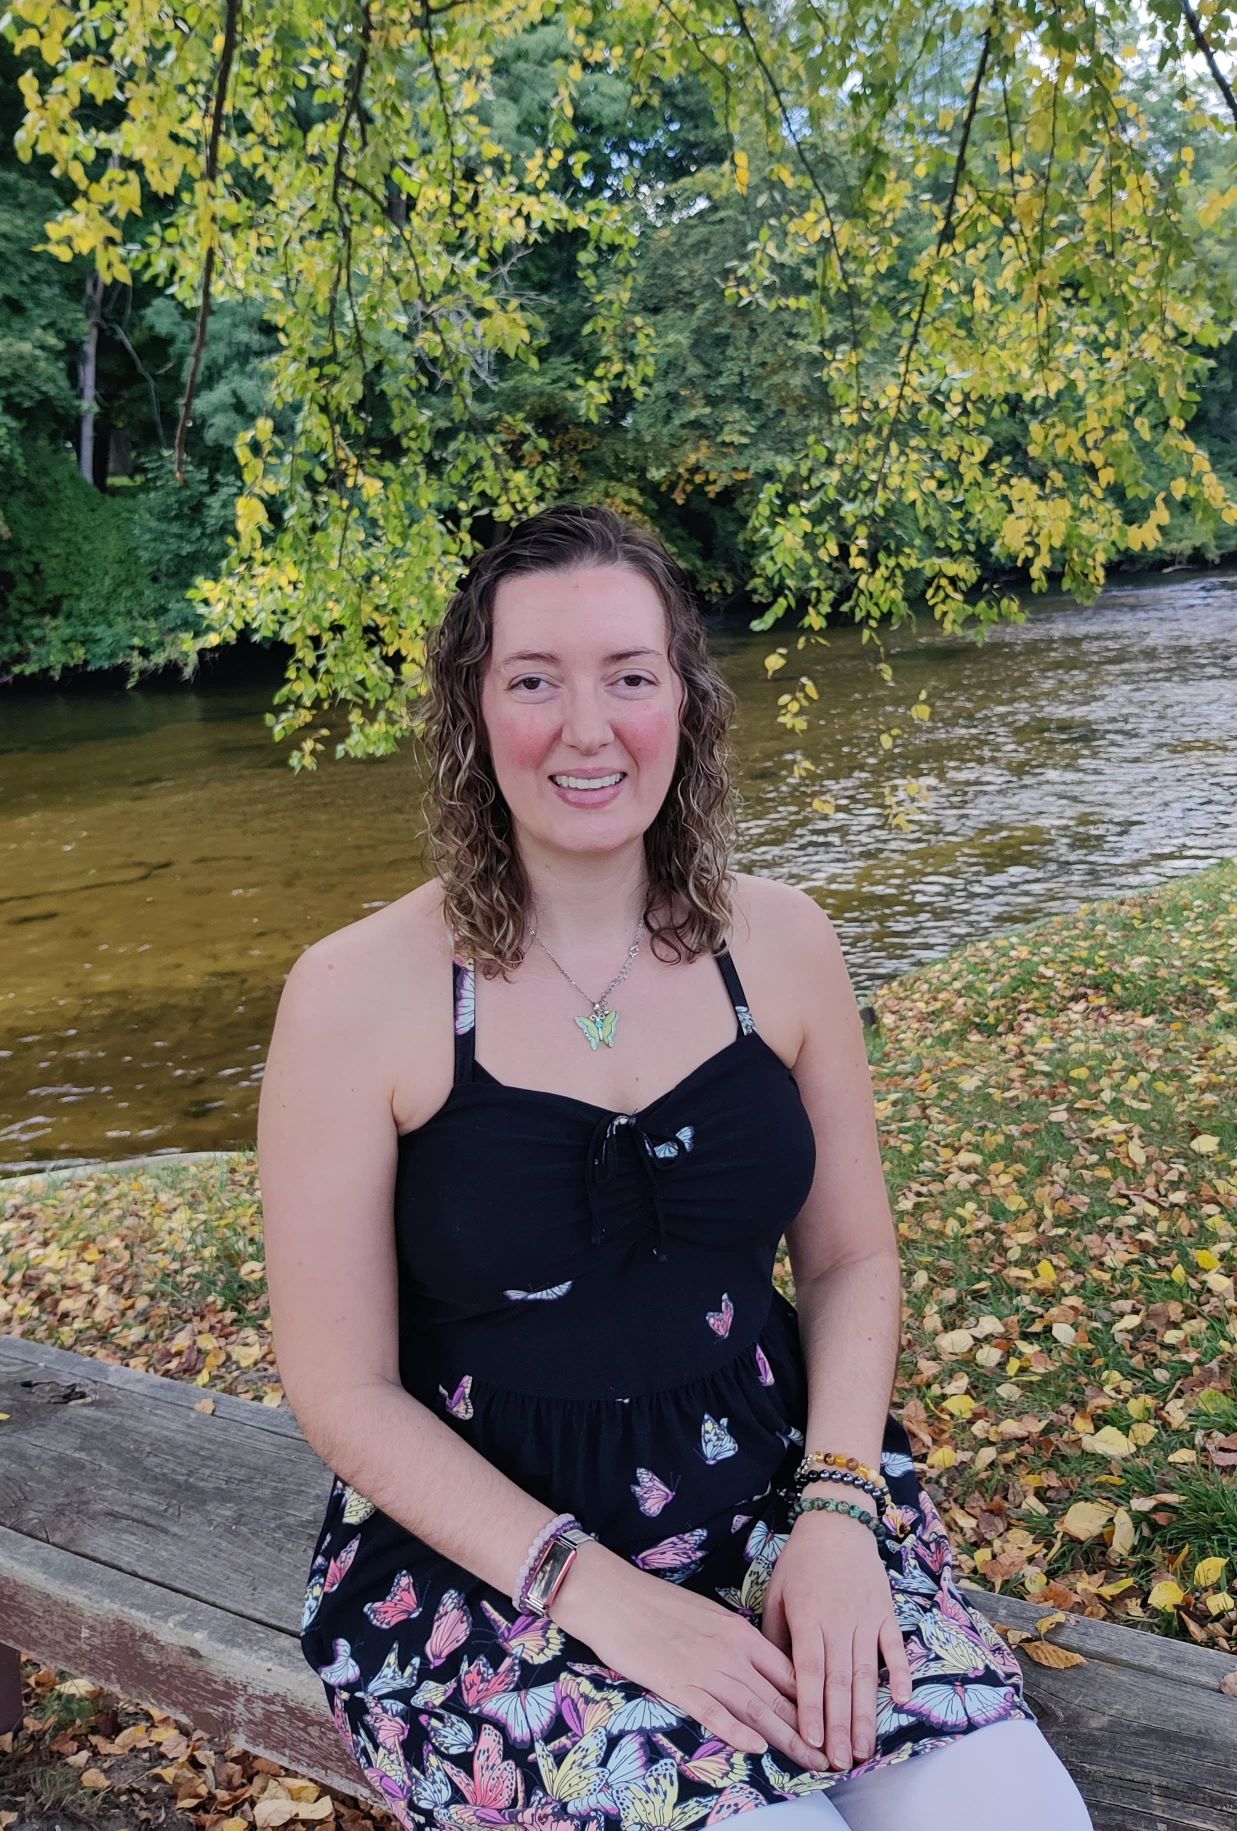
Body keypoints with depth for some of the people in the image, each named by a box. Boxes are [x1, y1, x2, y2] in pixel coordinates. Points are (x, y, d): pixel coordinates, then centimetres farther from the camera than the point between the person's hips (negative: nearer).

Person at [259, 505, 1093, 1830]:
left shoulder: (781, 942, -2)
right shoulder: (357, 995, -12)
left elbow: (851, 1260, 6)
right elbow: (344, 1388, -8)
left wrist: (838, 1508, -9)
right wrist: (591, 1585, -17)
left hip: (776, 1487, 3)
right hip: (488, 1550, -2)